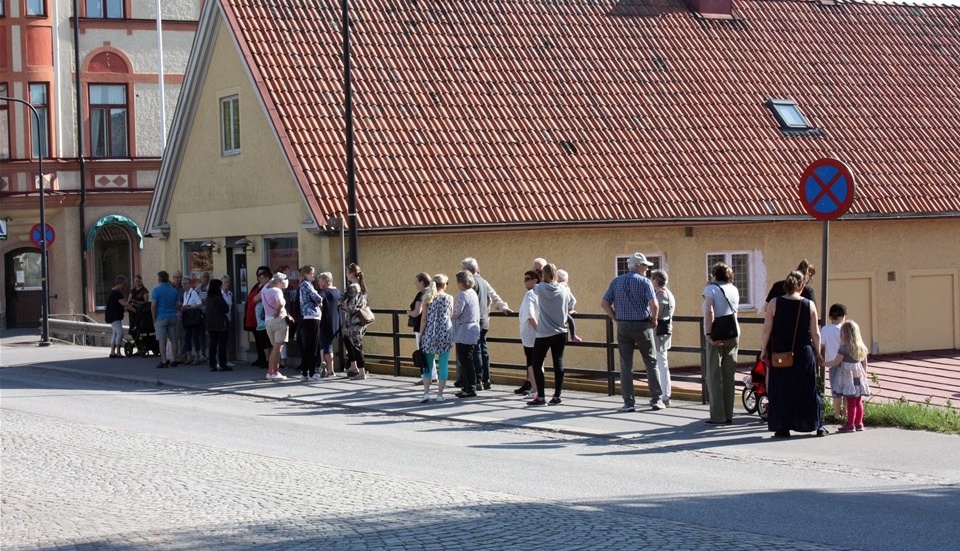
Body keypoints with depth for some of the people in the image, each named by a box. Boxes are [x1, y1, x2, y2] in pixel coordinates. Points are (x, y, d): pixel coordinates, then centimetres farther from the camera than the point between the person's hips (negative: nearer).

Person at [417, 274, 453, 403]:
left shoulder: (427, 298, -1)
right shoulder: (449, 298, 0)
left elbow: (424, 319, -2)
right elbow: (451, 315, 11)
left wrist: (420, 336, 3)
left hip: (430, 334, 0)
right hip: (445, 333, 0)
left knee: (428, 365, 9)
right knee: (443, 365, 4)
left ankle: (426, 393, 2)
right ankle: (440, 394, 3)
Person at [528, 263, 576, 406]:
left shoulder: (540, 288, -10)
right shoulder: (564, 289, -2)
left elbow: (534, 287, 13)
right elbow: (572, 303, 14)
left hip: (544, 334, -4)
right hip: (561, 333, 4)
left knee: (537, 364, 3)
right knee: (558, 363, 7)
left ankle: (540, 397, -1)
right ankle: (557, 396, 9)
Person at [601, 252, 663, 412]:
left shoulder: (617, 281, 7)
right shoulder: (645, 282, -6)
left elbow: (604, 303, 3)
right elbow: (654, 304, -18)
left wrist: (616, 318, 10)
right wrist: (654, 320, -1)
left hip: (623, 327, 3)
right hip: (642, 326, -3)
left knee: (626, 365, 5)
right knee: (651, 363, 8)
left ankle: (628, 402, 2)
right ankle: (657, 400, 8)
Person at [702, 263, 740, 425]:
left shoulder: (710, 289, -7)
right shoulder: (734, 290, 11)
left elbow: (709, 311, -18)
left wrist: (709, 335, -18)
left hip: (717, 336, -5)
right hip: (734, 334, 5)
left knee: (714, 376, 0)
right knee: (729, 376, 10)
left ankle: (718, 416, -3)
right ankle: (728, 415, 12)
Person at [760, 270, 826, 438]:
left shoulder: (774, 304, -6)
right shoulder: (809, 305, -3)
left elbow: (767, 330, -5)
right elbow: (815, 333, 1)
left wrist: (764, 350, 6)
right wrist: (817, 353, 13)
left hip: (780, 354, -1)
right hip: (804, 353, 1)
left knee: (781, 391, 7)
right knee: (808, 390, 11)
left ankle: (782, 427, 5)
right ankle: (818, 426, 16)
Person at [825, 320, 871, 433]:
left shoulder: (844, 348, -13)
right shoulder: (861, 347, 7)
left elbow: (836, 362, -10)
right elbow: (865, 363, 14)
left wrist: (824, 364, 3)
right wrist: (864, 375, 24)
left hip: (848, 378, -7)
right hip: (859, 376, 7)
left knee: (851, 402, -5)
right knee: (858, 401, 12)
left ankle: (850, 424, -3)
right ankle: (859, 423, 17)